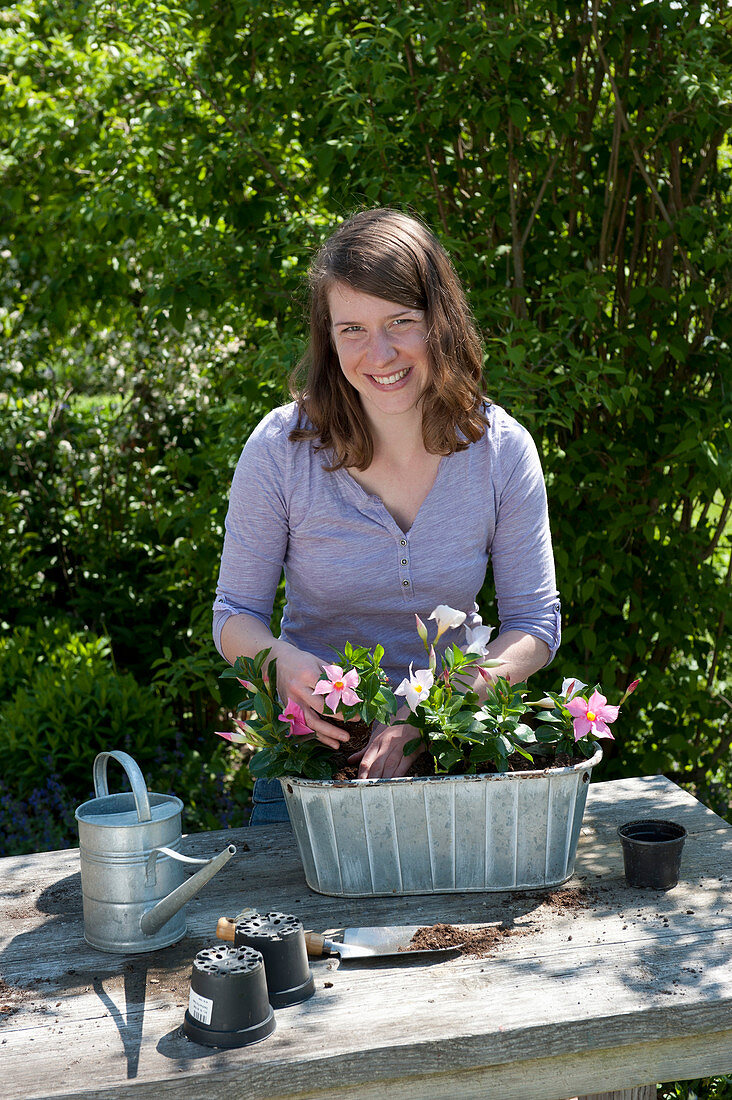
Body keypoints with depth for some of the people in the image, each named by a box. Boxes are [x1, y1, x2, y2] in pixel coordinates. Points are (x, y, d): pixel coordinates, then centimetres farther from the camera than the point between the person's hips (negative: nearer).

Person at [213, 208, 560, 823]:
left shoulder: (502, 450, -8)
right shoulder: (282, 449, -12)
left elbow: (536, 623, -5)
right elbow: (236, 615, -3)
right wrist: (281, 659, -27)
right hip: (314, 744, 0)